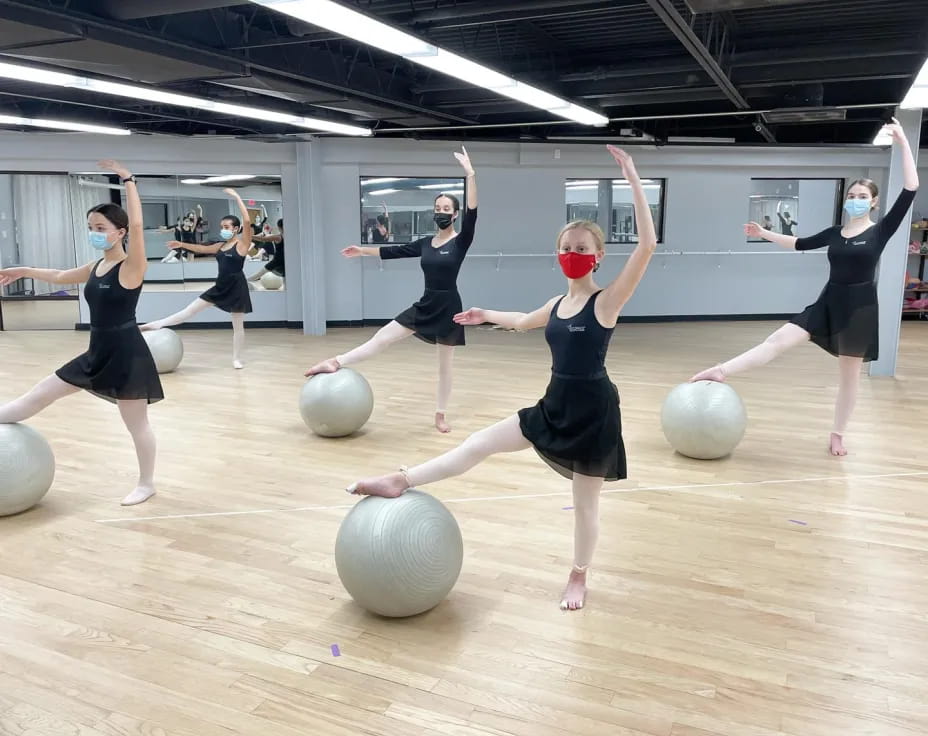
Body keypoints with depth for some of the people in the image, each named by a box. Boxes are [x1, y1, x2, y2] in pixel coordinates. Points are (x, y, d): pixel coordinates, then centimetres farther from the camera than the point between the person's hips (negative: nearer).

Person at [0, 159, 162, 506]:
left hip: (127, 355, -7)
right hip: (97, 353, 8)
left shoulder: (131, 267, -13)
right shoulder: (96, 267, 10)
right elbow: (61, 276, 29)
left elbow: (137, 224, -29)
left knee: (136, 423, 6)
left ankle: (147, 484, 21)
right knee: (40, 394, 14)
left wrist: (127, 180, -27)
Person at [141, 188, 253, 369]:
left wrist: (236, 197, -21)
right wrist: (181, 244, 28)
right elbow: (202, 249, 28)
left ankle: (237, 359, 13)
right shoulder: (220, 246, 11)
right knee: (190, 310, 9)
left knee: (238, 325, 4)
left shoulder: (242, 244, -9)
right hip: (220, 287, 6)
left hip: (236, 288, -6)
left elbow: (247, 221, -23)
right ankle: (156, 325, 14)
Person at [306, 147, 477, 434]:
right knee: (382, 337, 2)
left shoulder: (460, 242, -8)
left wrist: (470, 174, -31)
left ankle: (441, 414, 18)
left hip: (448, 307, -4)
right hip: (424, 305, 4)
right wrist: (362, 251, 19)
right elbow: (395, 251, 16)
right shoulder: (425, 243, 8)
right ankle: (335, 363, 6)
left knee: (445, 363, 6)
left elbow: (472, 214, -23)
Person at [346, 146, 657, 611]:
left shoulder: (607, 301, -12)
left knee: (585, 501, 10)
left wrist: (633, 181, -26)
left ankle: (578, 578, 31)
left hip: (593, 411, -6)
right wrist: (486, 316, 40)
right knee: (481, 443, 3)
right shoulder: (557, 304, 8)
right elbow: (524, 321, 31)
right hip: (554, 406, 6)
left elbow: (647, 245, -25)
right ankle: (401, 482, 10)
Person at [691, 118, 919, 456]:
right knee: (778, 340, -9)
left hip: (860, 307, -3)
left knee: (849, 373, 6)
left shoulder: (880, 231, -4)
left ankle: (837, 434, 18)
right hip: (828, 302, 3)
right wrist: (765, 233, 14)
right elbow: (801, 244, 20)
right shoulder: (835, 233, 9)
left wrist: (903, 144, -14)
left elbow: (910, 191, -13)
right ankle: (721, 371, -13)